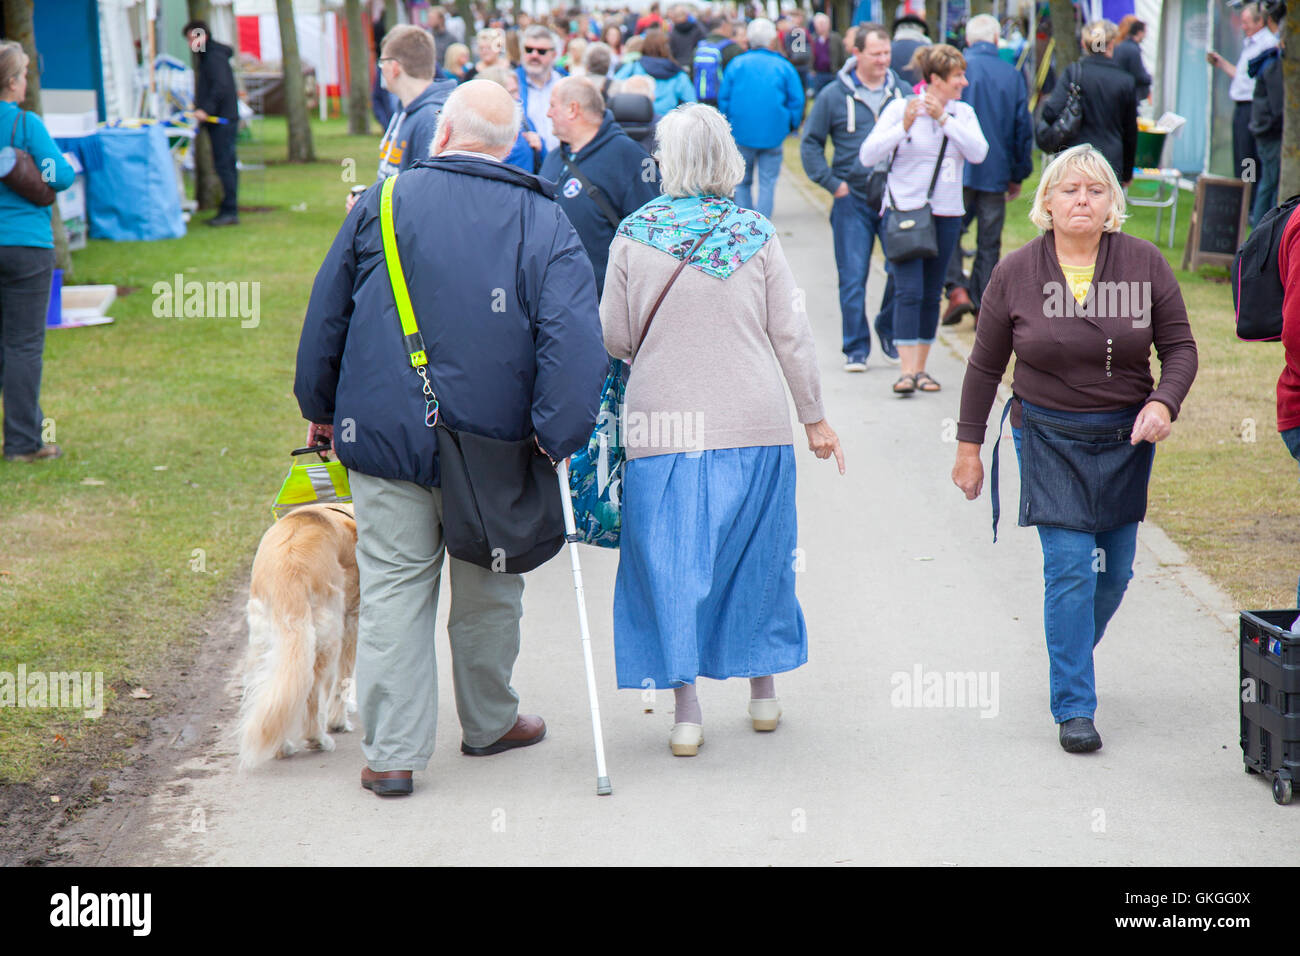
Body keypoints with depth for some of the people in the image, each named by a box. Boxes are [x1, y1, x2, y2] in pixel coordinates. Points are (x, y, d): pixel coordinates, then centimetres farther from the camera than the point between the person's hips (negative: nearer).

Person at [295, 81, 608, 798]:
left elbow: (327, 313, 6)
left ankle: (391, 753, 3)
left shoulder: (384, 201, 0)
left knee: (393, 589, 4)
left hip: (385, 436, 0)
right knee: (487, 588, 16)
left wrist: (319, 407, 16)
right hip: (493, 446, 0)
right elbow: (574, 338, -13)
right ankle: (488, 723, 33)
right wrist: (557, 437, -12)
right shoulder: (543, 222, -2)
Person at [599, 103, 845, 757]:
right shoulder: (756, 234, -1)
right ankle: (763, 691, 26)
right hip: (755, 423, 1)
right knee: (756, 553, 15)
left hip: (662, 425, -1)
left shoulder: (633, 236, -3)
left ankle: (686, 708, 2)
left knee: (671, 561, 5)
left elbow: (613, 338, 1)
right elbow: (791, 335, 1)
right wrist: (814, 416, 11)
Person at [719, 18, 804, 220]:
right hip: (773, 134, -1)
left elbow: (723, 98, 2)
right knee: (768, 182, 3)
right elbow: (797, 101, -2)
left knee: (742, 182, 14)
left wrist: (728, 125, 12)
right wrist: (792, 126, 11)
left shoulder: (737, 64, 1)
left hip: (742, 133, 1)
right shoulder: (784, 66, -1)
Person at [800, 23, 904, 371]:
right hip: (853, 199, -2)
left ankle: (889, 329, 23)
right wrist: (832, 183, -3)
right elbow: (810, 143, 6)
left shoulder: (902, 91, 6)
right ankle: (856, 349, 8)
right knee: (853, 278, 0)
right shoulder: (834, 96, 0)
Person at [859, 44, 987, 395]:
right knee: (908, 291, -13)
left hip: (945, 215, 4)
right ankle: (907, 371, -15)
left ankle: (921, 368, 17)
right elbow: (867, 155, -9)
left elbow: (978, 152, -10)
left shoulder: (963, 113, 7)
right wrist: (904, 127, -21)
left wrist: (943, 119, -15)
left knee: (931, 294, 8)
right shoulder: (900, 108, -4)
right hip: (904, 209, -4)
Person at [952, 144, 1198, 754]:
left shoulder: (1145, 264, -4)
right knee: (1070, 569, -10)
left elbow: (1179, 346, 2)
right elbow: (986, 365, 4)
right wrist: (968, 446, 5)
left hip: (1126, 436, 2)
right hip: (1049, 436, -2)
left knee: (1114, 571, 9)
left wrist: (1163, 402, -17)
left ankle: (1071, 660, 37)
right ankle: (1074, 706, -3)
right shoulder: (1015, 274, -4)